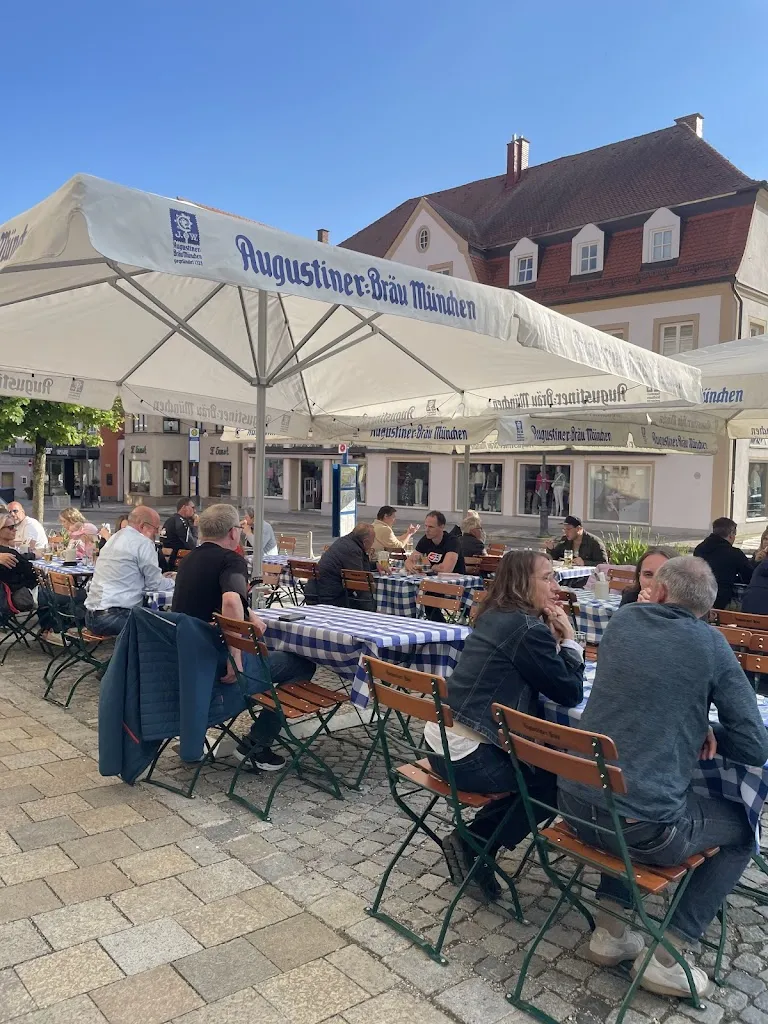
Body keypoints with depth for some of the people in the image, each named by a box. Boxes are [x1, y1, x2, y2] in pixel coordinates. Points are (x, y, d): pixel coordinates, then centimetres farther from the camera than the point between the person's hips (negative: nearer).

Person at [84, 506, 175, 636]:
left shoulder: (115, 538, 19)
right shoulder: (143, 543, -9)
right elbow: (155, 585, -5)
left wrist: (162, 578, 25)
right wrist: (173, 581, 14)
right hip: (113, 617, -9)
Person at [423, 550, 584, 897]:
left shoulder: (496, 617, 11)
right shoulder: (528, 628, -17)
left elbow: (542, 678, 19)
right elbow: (570, 692, -9)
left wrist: (554, 638, 5)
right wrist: (568, 638, 2)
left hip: (444, 740, 9)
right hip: (468, 756, -9)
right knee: (558, 776, 10)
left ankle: (475, 842, 19)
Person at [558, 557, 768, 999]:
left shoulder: (624, 620, 8)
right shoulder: (711, 645, -4)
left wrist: (687, 723, 12)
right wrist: (701, 732, 14)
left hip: (576, 803, 5)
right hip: (643, 825, -4)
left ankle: (610, 931, 31)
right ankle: (666, 955, 17)